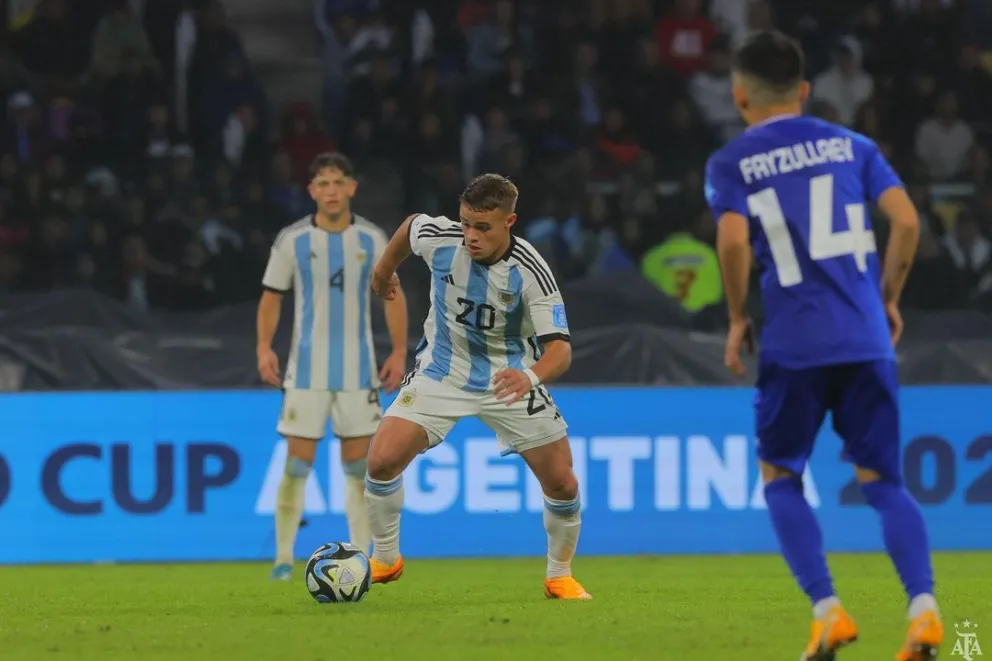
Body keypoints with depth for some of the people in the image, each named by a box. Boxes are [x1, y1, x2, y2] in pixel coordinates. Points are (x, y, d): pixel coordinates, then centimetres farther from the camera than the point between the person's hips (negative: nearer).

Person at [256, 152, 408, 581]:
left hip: (358, 369, 1)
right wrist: (264, 348, -10)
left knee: (359, 465, 3)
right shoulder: (292, 240, -3)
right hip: (307, 369, -1)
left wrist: (399, 353, 0)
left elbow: (392, 295, 8)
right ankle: (284, 558, 1)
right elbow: (271, 297, 4)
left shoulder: (371, 239, 1)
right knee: (297, 464, -5)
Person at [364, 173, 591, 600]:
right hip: (442, 370, 1)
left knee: (562, 484, -6)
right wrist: (384, 270, 24)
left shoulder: (531, 272, -26)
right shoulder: (439, 238, -19)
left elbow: (560, 350, -33)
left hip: (509, 379, -1)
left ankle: (559, 577, 21)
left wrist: (531, 376, -55)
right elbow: (410, 226, 7)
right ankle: (385, 560, 9)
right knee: (382, 460, -16)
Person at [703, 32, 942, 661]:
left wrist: (738, 319, 1)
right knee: (883, 481, 8)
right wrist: (889, 299, 13)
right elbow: (907, 220, 1)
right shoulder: (851, 145, 11)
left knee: (780, 479, 14)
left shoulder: (730, 164, 4)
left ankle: (828, 610, -2)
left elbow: (734, 241, -12)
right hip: (866, 338, 2)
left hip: (793, 343, -2)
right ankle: (924, 605, -13)